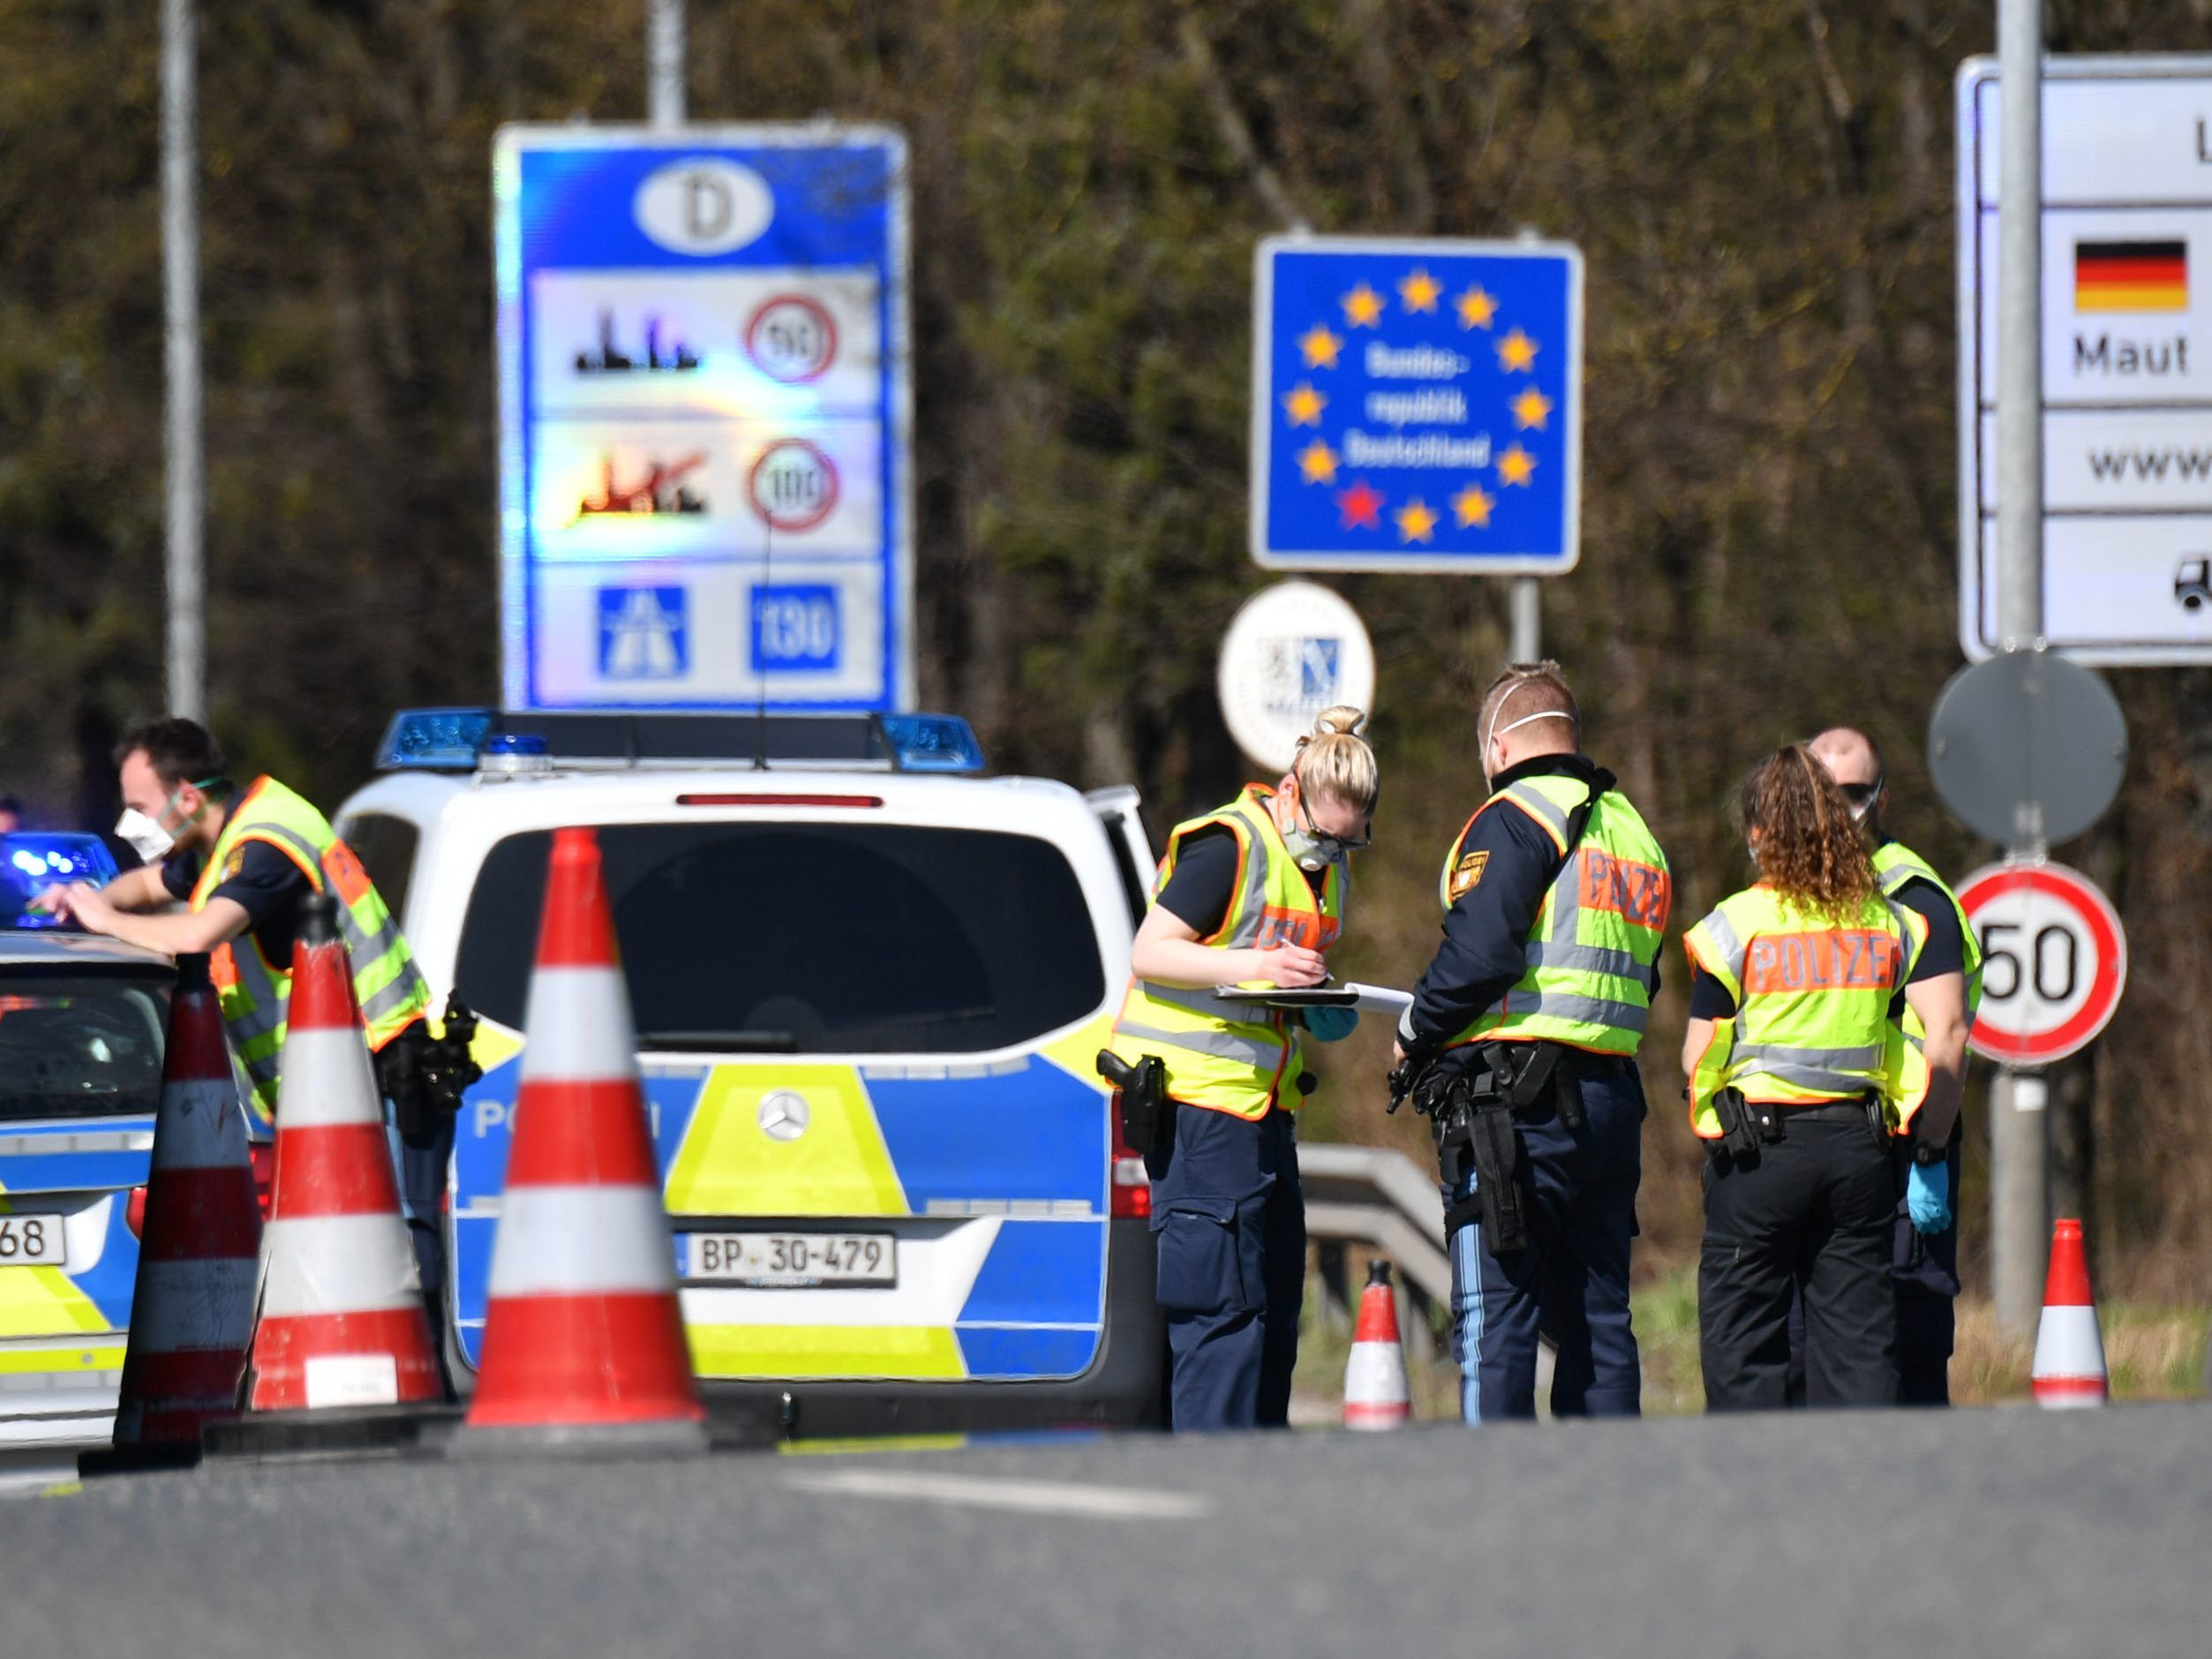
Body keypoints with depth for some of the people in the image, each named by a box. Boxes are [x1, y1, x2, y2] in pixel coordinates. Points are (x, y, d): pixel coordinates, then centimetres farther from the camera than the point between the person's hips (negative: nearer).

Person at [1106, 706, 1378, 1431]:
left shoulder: (1328, 867, 15)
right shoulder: (1228, 846, -12)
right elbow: (1149, 954, -15)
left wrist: (1315, 1004, 6)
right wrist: (1252, 968, -26)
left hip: (1264, 1102, 9)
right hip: (1198, 1099, -9)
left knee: (1275, 1296, 9)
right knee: (1224, 1300, -12)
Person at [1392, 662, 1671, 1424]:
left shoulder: (1515, 819, -6)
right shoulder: (1634, 831, 20)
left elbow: (1479, 955, -17)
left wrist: (1414, 1037, -2)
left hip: (1517, 1101, -8)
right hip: (1612, 1093, 8)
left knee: (1493, 1321, -8)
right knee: (1596, 1314, 10)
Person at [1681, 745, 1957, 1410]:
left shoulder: (1736, 925, -7)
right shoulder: (1890, 922, 5)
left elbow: (1697, 1060, -6)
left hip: (1760, 1147, -4)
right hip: (1860, 1140, 4)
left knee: (1741, 1340, 3)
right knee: (1859, 1336, 7)